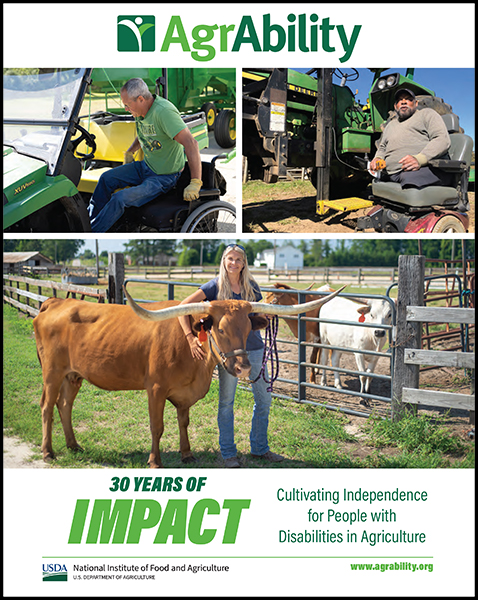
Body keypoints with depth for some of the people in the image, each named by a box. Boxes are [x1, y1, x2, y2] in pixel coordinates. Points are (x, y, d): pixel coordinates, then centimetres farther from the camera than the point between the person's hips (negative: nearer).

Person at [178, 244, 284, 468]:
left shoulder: (251, 285, 5)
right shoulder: (215, 286, -6)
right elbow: (182, 308, -12)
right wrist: (190, 338, -22)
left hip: (254, 347, 4)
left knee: (264, 398, 9)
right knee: (226, 401, 5)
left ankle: (259, 448, 26)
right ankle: (228, 452, 18)